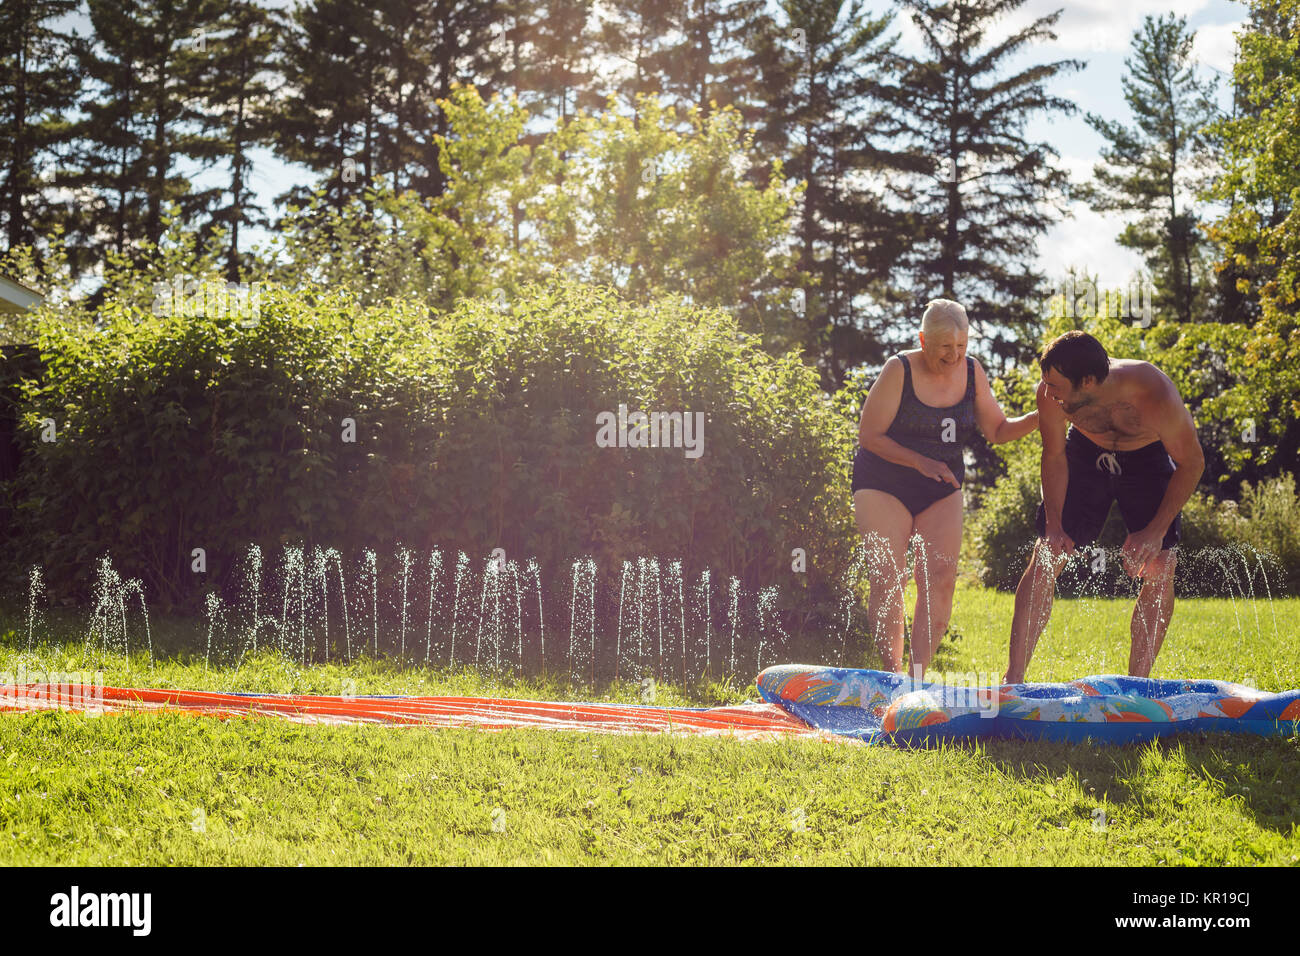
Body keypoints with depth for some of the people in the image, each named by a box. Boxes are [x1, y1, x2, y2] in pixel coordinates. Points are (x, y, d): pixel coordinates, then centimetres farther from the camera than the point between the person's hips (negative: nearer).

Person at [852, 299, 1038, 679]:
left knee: (940, 579, -10)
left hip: (941, 492, 4)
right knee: (887, 580, -14)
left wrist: (1040, 417, -11)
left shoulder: (971, 372, 1)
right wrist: (921, 462, -22)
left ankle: (918, 674, -5)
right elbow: (869, 436, -12)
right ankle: (892, 673, -6)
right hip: (885, 486, -4)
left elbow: (998, 430, 7)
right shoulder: (900, 370, -13)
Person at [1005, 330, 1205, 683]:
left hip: (1147, 459, -1)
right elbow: (1054, 457, -11)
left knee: (1159, 571, -12)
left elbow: (1192, 462, -22)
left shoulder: (1155, 396, -38)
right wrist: (1054, 525, -18)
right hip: (1086, 453, 2)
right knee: (1044, 559, -7)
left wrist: (1156, 531, -25)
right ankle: (1013, 678, -2)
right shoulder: (1051, 393, -30)